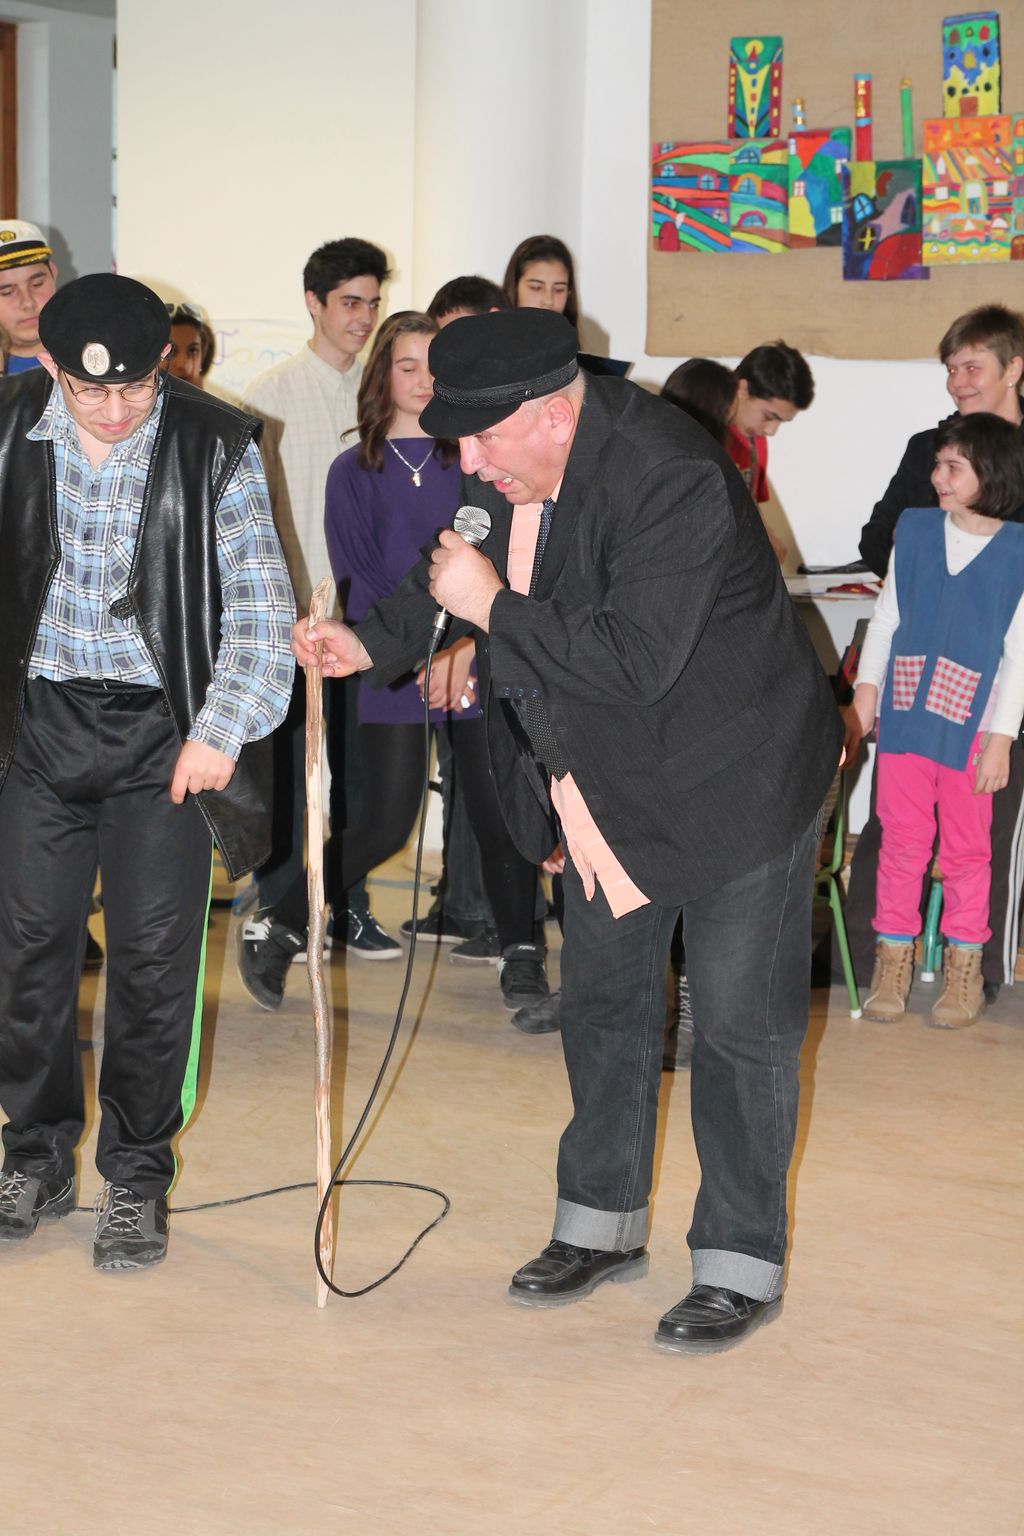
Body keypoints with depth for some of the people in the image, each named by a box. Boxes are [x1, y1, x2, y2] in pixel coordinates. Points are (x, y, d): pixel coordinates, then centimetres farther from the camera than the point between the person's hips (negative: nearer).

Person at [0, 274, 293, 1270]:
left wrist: (221, 730, -12)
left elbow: (261, 606, -5)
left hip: (163, 731, -2)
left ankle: (136, 1176, 13)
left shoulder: (215, 449, -8)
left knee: (153, 955, -2)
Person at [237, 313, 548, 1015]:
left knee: (500, 812, -2)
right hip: (394, 673, -1)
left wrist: (469, 648, -12)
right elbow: (358, 581, -1)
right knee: (386, 825, -5)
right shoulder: (354, 472, 5)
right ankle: (277, 930, 12)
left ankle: (521, 956, 14)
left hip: (484, 663, 1)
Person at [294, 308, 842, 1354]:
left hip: (732, 784, -8)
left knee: (741, 1026, 2)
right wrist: (374, 643, 1)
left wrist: (494, 608, -30)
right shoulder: (508, 469, -5)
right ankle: (603, 1226, 33)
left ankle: (741, 1266, 14)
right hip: (612, 784, 8)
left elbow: (637, 658, -36)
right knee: (601, 1002, 17)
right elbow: (448, 571, 15)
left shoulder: (671, 481, -31)